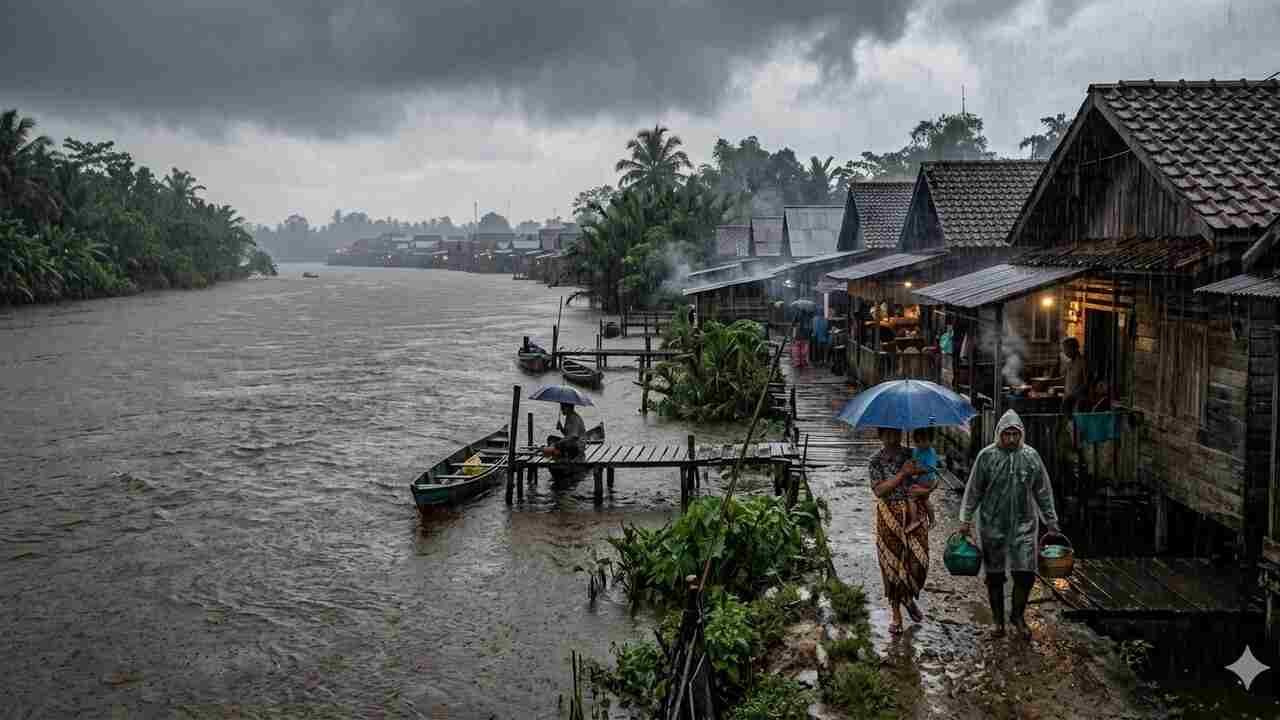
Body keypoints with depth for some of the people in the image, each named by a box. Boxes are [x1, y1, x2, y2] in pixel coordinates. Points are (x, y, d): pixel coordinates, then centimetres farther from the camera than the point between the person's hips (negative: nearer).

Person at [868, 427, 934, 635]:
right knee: (892, 563, 2)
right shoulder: (876, 461, -1)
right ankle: (896, 615, 15)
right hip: (889, 518, -2)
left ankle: (909, 599, 28)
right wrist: (902, 473, -18)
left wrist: (924, 490, -10)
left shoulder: (912, 456, 6)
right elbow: (879, 490, -14)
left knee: (919, 561, -3)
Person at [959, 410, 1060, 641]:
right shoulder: (987, 456, -5)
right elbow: (974, 490, 1)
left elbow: (1043, 492, 8)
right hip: (992, 525, -1)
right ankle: (997, 620, 24)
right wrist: (966, 520, -1)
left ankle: (1018, 616, 20)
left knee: (1025, 574, -4)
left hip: (1024, 524, 1)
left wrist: (1052, 522, 9)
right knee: (994, 576, 7)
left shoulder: (1031, 456, 1)